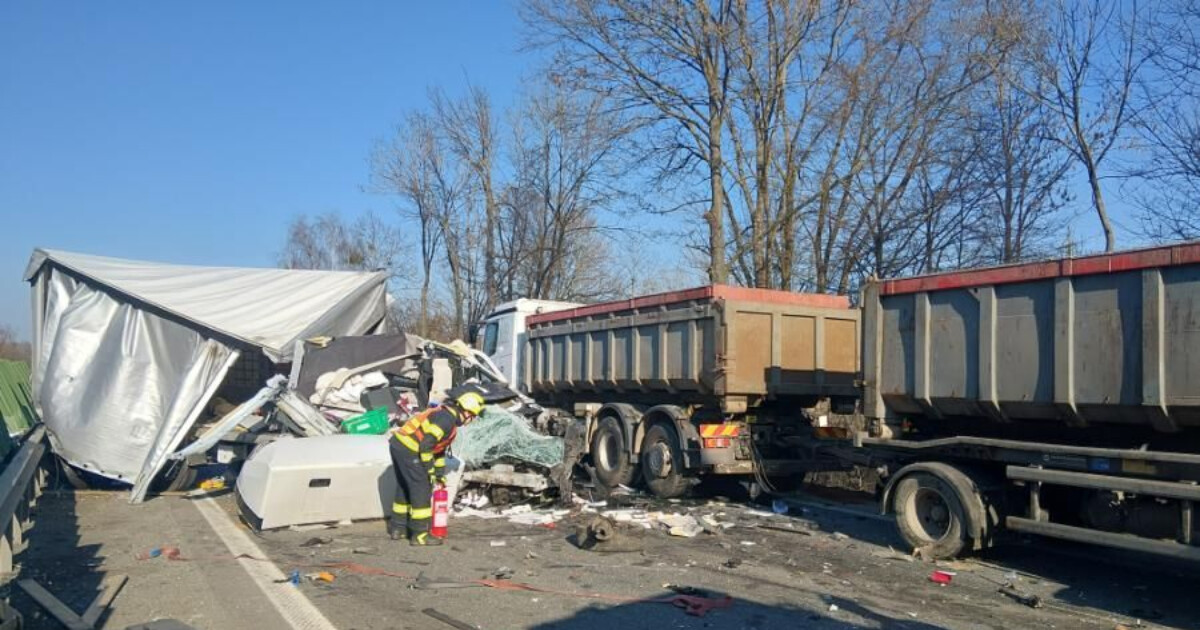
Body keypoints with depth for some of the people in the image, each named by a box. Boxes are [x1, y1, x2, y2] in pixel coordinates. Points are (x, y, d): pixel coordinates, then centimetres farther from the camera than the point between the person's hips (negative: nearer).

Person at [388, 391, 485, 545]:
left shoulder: (448, 417, 17)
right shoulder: (447, 418, -16)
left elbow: (440, 448, 27)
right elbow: (426, 444, -21)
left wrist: (440, 473, 30)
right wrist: (430, 470, -12)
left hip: (398, 444, 11)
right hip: (408, 449, -10)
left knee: (404, 487, 22)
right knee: (422, 490, -3)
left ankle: (397, 528, 33)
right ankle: (419, 534, 3)